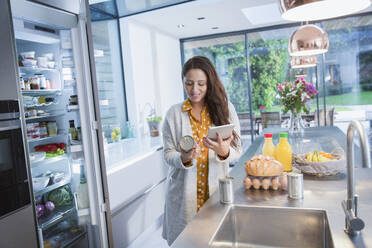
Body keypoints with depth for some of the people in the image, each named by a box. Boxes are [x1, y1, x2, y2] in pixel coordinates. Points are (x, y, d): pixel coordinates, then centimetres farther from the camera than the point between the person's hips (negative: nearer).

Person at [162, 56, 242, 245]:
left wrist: (224, 151, -24)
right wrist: (184, 159, -22)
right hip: (185, 193, 0)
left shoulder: (225, 108, 0)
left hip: (217, 189, 1)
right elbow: (168, 154, -1)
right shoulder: (174, 113, -1)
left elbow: (237, 151, -2)